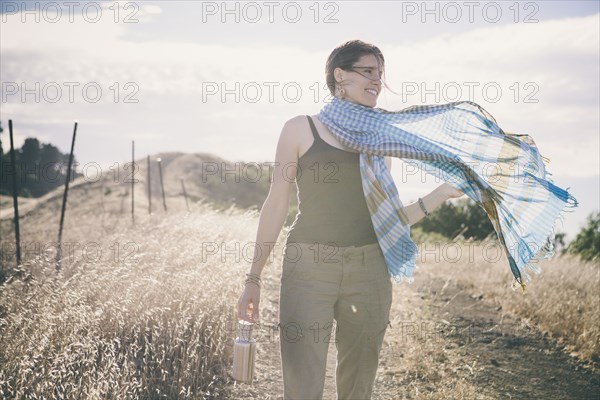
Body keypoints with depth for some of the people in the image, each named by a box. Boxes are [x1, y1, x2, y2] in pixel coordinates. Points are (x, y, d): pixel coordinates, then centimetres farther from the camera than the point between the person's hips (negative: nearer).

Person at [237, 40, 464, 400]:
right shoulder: (301, 129, 3)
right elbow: (277, 205, 3)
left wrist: (442, 194, 0)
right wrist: (254, 279, 1)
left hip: (369, 273, 4)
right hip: (308, 269, -4)